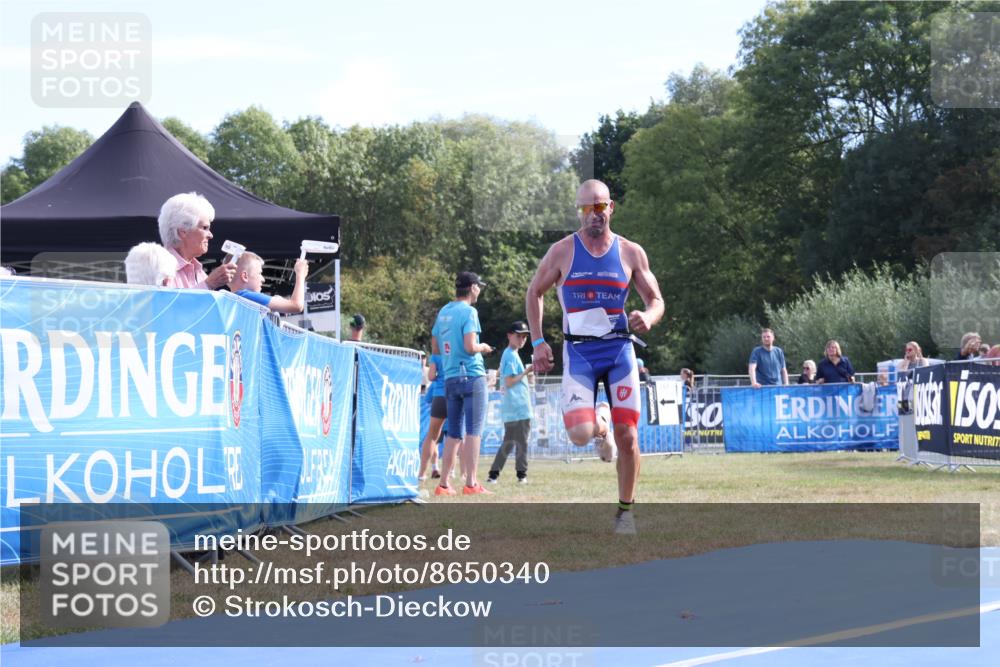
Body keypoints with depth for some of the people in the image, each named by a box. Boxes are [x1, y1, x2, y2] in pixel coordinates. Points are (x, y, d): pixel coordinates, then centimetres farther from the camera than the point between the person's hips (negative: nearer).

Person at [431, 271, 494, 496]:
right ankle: (471, 483, -9)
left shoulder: (443, 312, 14)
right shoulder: (468, 311, -9)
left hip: (450, 379, 7)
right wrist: (483, 348, 1)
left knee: (453, 433, 11)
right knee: (473, 431, -5)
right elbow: (470, 346, -19)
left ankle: (443, 484, 8)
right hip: (472, 375, -7)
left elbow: (435, 348, 19)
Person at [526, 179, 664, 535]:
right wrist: (538, 342, 2)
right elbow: (534, 293, 11)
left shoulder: (631, 252, 3)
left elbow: (656, 300, 8)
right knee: (580, 434, -17)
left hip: (619, 349, 1)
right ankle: (598, 427, 22)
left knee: (627, 437, -3)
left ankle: (626, 510, 15)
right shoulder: (563, 251, 0)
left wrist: (649, 317, -16)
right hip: (578, 352, -1)